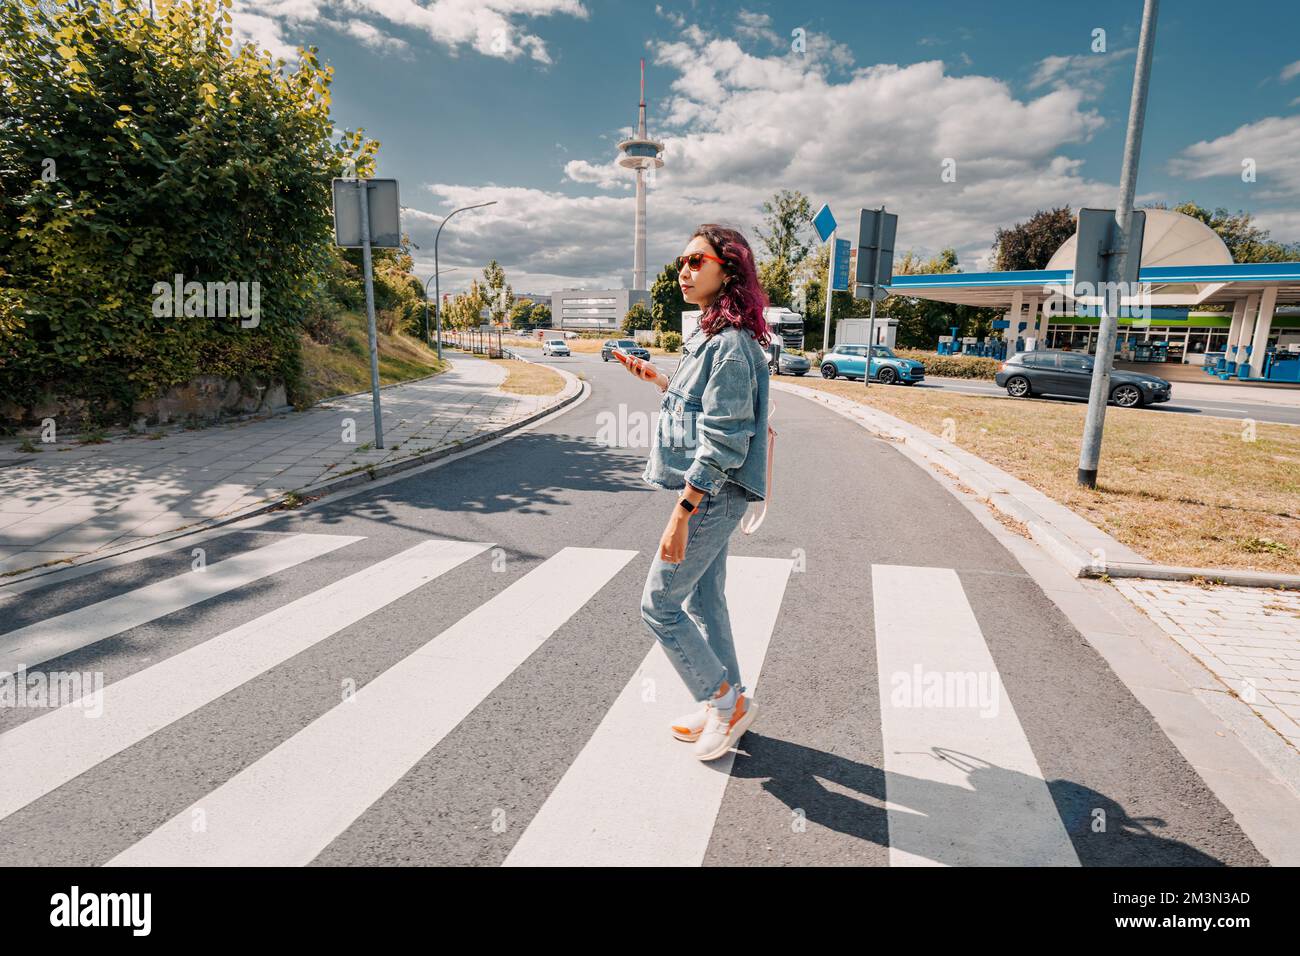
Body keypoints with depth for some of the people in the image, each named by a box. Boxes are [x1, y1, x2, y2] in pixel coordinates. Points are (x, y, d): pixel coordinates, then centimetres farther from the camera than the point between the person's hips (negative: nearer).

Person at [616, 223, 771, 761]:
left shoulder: (730, 344, -18)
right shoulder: (712, 337, 13)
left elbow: (720, 442, -24)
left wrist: (680, 515, -24)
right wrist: (657, 379, 18)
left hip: (712, 497, -10)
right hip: (712, 495, 10)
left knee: (658, 605, 0)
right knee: (704, 602, 18)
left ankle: (725, 701, 14)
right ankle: (727, 706, 32)